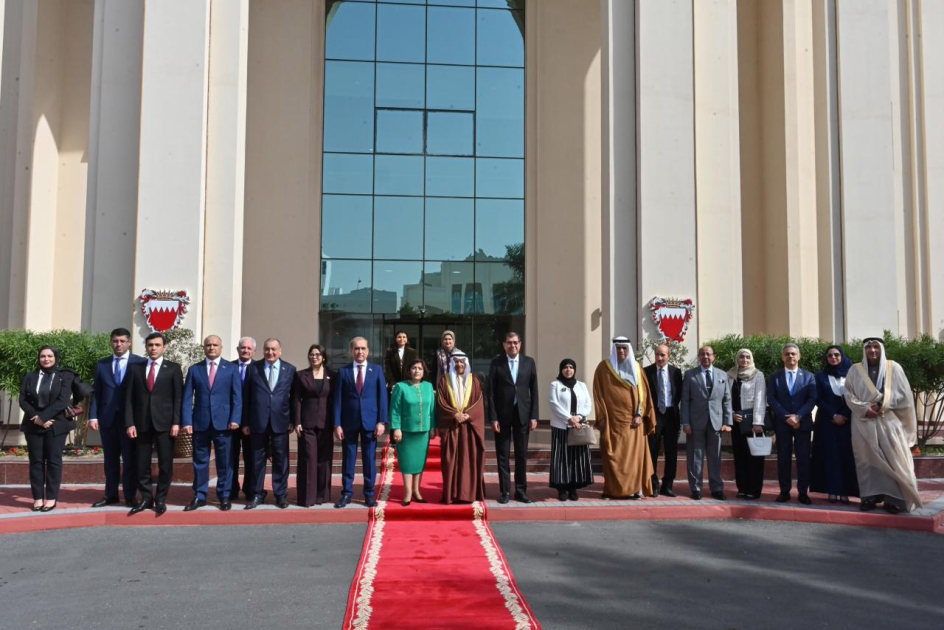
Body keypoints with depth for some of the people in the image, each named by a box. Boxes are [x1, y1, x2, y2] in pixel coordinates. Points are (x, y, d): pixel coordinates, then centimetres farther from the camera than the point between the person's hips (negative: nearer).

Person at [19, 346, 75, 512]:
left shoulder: (65, 377, 1)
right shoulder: (30, 376, 10)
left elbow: (63, 401, -10)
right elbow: (23, 400, 2)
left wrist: (43, 417, -16)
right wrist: (36, 417, -12)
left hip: (56, 425, -2)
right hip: (33, 425, 3)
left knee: (54, 460, -1)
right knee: (36, 461, 3)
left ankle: (51, 498, 3)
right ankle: (38, 498, 8)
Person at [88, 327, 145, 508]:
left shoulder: (140, 363, 0)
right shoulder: (101, 364, 11)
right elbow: (96, 392, 9)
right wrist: (93, 416, 0)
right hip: (107, 417, 3)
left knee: (130, 459, 3)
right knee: (110, 459, 10)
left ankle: (130, 496, 9)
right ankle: (110, 495, 19)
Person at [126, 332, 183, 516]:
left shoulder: (173, 369, 5)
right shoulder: (135, 368, 10)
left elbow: (178, 397, 1)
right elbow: (129, 398, 6)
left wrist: (176, 422, -8)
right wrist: (129, 423, -3)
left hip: (164, 423, -2)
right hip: (141, 423, 2)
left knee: (165, 464, 2)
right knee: (142, 464, 6)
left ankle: (161, 499, 13)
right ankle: (146, 498, 17)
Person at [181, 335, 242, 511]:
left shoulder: (231, 369, 5)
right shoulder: (194, 369, 8)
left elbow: (237, 397, 1)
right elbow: (187, 398, 4)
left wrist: (235, 419, -10)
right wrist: (187, 421, -7)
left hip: (223, 422, -1)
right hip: (200, 422, 1)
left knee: (224, 462, 4)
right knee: (200, 461, 7)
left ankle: (224, 496, 14)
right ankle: (199, 496, 16)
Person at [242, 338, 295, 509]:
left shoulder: (290, 369, 5)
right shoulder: (253, 368, 4)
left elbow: (293, 396, 5)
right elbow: (246, 396, 3)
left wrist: (292, 420, 0)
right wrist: (245, 422, 0)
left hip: (280, 421, 0)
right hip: (258, 421, 0)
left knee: (280, 460, 5)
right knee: (258, 459, 7)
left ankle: (281, 495, 15)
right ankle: (257, 495, 17)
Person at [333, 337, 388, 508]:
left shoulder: (377, 371, 5)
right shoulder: (343, 372, 4)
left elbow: (382, 397, 2)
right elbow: (338, 399, 1)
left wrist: (382, 421, -7)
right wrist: (337, 424, -6)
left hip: (370, 421, 0)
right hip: (349, 422, 0)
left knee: (369, 459, 6)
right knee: (348, 458, 5)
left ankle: (369, 494, 15)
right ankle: (347, 493, 15)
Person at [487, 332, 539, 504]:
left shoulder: (529, 362, 5)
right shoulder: (496, 363, -1)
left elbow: (534, 390, 5)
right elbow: (490, 391, -3)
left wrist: (534, 416, -1)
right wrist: (493, 417, -9)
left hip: (522, 414, 2)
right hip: (502, 414, -1)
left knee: (522, 454, 7)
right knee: (503, 455, 4)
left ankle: (521, 491, 16)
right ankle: (505, 491, 11)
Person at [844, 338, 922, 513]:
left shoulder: (894, 368, 4)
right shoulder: (855, 370, 7)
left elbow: (904, 393, 1)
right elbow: (848, 394, 2)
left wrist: (883, 405, -11)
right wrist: (864, 409, -13)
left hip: (888, 420, -1)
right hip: (863, 422, 1)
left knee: (892, 459, -5)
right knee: (867, 459, 0)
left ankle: (893, 498, -3)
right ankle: (870, 496, 3)